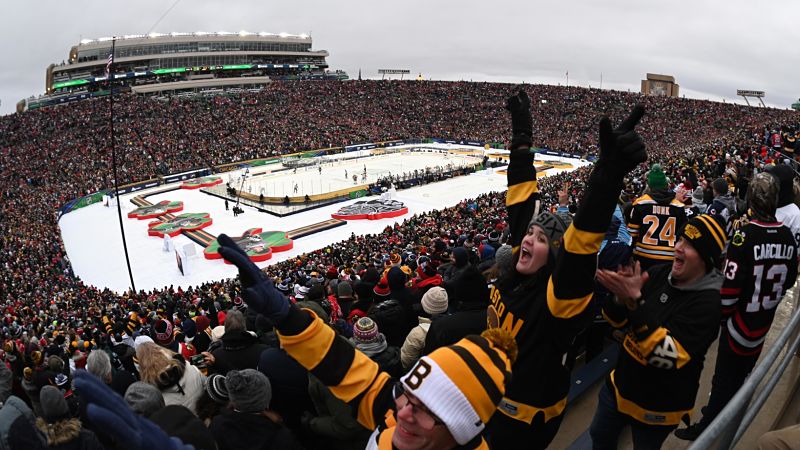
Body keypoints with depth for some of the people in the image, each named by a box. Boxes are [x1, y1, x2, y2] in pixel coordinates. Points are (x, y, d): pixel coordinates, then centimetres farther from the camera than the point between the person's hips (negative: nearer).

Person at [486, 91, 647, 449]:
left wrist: (608, 175, -61)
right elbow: (521, 205, -6)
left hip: (524, 420, -7)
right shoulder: (516, 271, -11)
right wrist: (522, 136, -1)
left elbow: (580, 249, -49)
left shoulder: (559, 294, -29)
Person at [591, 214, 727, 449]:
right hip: (619, 384, 6)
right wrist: (618, 294, -23)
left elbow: (667, 355, -34)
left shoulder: (708, 301, -24)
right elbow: (618, 320, -1)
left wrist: (634, 301, -40)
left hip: (656, 406, -5)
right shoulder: (658, 273, -8)